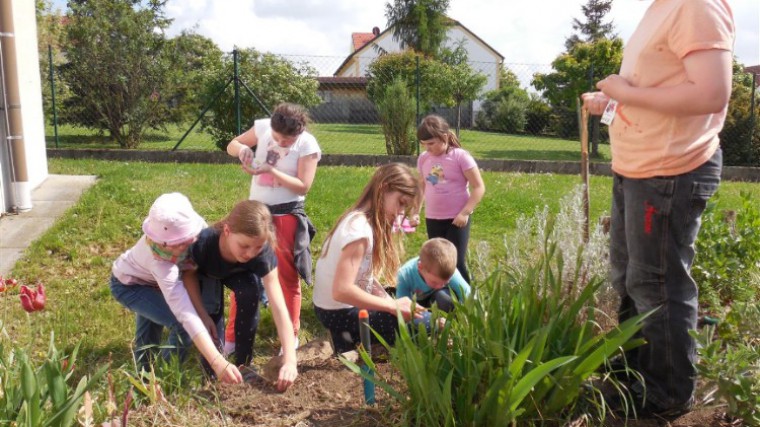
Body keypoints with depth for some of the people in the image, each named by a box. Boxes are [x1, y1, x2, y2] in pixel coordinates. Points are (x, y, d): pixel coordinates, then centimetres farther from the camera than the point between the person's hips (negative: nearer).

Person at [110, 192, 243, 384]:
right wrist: (218, 362, -56)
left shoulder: (192, 225, -33)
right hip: (128, 284, -6)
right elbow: (186, 315, -51)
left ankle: (145, 371, 49)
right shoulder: (160, 261, -46)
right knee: (182, 324, -20)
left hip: (151, 278, 7)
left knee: (152, 322, 25)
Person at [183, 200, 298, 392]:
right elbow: (188, 273, -19)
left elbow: (279, 308, -43)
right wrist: (202, 314, -26)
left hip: (238, 274, 1)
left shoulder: (263, 254, -39)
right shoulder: (203, 242, -42)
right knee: (212, 308, -25)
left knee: (250, 289, -29)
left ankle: (243, 364, -10)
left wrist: (290, 360, -50)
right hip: (205, 275, 0)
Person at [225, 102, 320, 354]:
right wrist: (242, 149, -15)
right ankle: (233, 336, 21)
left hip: (287, 215, -4)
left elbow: (303, 186, -17)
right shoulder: (263, 127, -3)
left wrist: (269, 170, -25)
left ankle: (290, 337, 22)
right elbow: (231, 145, 8)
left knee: (288, 277, 6)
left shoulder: (308, 145, -14)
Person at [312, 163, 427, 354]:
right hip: (339, 313, -9)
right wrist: (393, 306, -23)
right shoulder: (359, 229, -24)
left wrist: (392, 302, -10)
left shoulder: (358, 219, 4)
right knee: (421, 324, -11)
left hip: (335, 306, 9)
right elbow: (342, 291, -30)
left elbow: (365, 276, 3)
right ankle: (349, 338, -1)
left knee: (412, 308, 13)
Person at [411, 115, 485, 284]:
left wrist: (465, 212, -19)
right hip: (432, 219, 5)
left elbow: (479, 187, -12)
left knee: (457, 263, -4)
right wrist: (415, 212, 4)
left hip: (457, 219, -5)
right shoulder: (423, 159, 3)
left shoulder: (460, 157, -12)